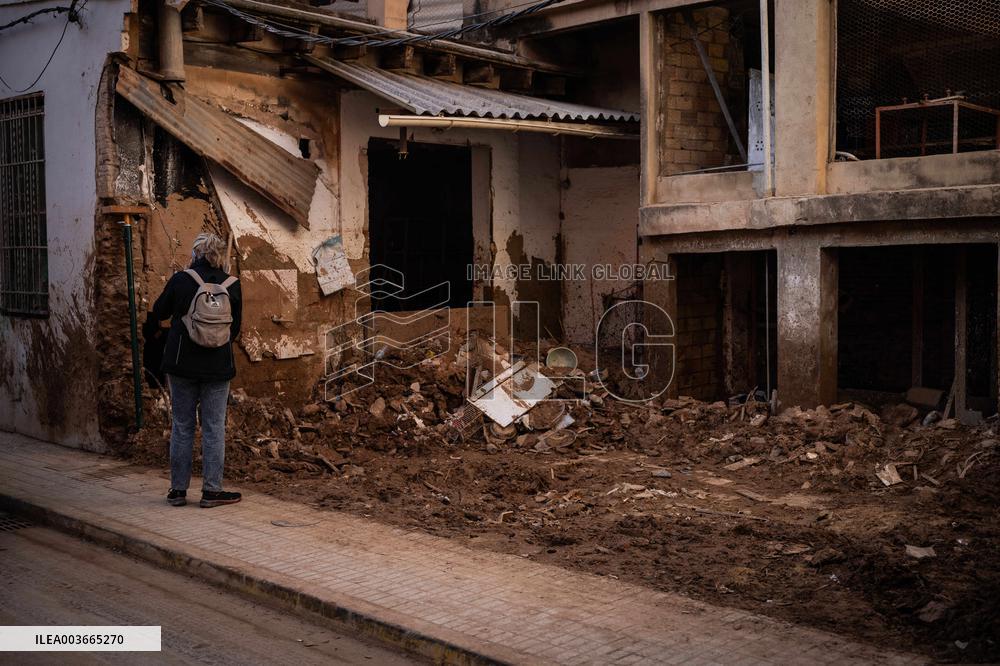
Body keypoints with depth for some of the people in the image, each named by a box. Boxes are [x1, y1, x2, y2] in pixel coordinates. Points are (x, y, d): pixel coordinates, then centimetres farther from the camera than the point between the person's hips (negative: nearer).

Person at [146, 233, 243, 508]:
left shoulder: (180, 280, -7)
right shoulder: (232, 285, -3)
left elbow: (158, 313, 7)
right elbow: (235, 328, 6)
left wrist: (148, 332, 29)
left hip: (181, 363, 0)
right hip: (218, 367, 0)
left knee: (181, 426, 9)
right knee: (214, 427, 6)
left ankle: (178, 490, 14)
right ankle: (211, 490, 8)